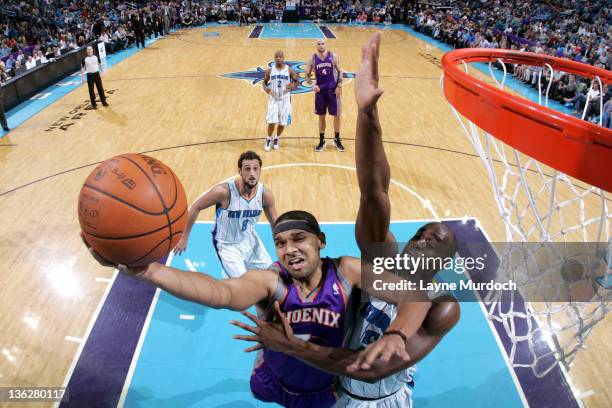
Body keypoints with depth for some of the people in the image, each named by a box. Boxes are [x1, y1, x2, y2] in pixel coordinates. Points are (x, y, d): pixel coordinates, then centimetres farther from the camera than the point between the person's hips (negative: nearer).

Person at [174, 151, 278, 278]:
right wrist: (184, 237, -8)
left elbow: (275, 223, -2)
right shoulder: (224, 191, -30)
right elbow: (196, 208, -15)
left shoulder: (265, 194, -17)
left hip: (250, 239, 5)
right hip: (227, 245, -5)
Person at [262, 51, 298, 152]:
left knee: (282, 122, 7)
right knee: (272, 121, -8)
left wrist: (293, 85, -19)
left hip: (285, 99, 1)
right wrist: (265, 88, -13)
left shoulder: (289, 70, -4)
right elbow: (264, 82, 9)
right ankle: (269, 139, 16)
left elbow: (296, 81, 4)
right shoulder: (269, 70, -1)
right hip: (273, 99, 0)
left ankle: (277, 139, 32)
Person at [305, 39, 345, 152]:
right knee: (321, 116, 8)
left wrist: (339, 86, -8)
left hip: (333, 89, -1)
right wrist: (312, 85, -12)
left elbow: (340, 72, 1)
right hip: (320, 90, 1)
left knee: (336, 115, 3)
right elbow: (307, 75, 5)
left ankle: (337, 140, 19)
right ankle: (322, 141, 19)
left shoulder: (333, 56, -3)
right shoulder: (312, 58, -1)